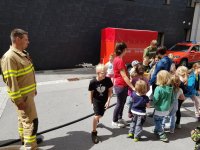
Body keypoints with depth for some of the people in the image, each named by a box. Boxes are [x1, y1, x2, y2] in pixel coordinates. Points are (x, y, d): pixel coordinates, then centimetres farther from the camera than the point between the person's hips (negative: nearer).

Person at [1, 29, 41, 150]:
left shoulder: (23, 53, 9)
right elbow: (10, 80, -24)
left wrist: (34, 89, 22)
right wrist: (18, 100, -23)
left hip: (28, 93, 9)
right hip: (22, 96, -9)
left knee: (23, 118, 22)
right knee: (31, 120, -4)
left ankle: (25, 139, 39)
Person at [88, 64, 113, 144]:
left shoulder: (108, 80, -20)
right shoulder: (93, 82, -22)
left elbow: (110, 91, -9)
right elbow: (91, 93, -8)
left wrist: (108, 101, -14)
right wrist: (91, 102, 2)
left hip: (104, 101, 2)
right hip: (96, 100, -2)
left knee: (100, 115, 18)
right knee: (96, 116, -13)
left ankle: (96, 120, 57)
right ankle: (94, 133, 7)